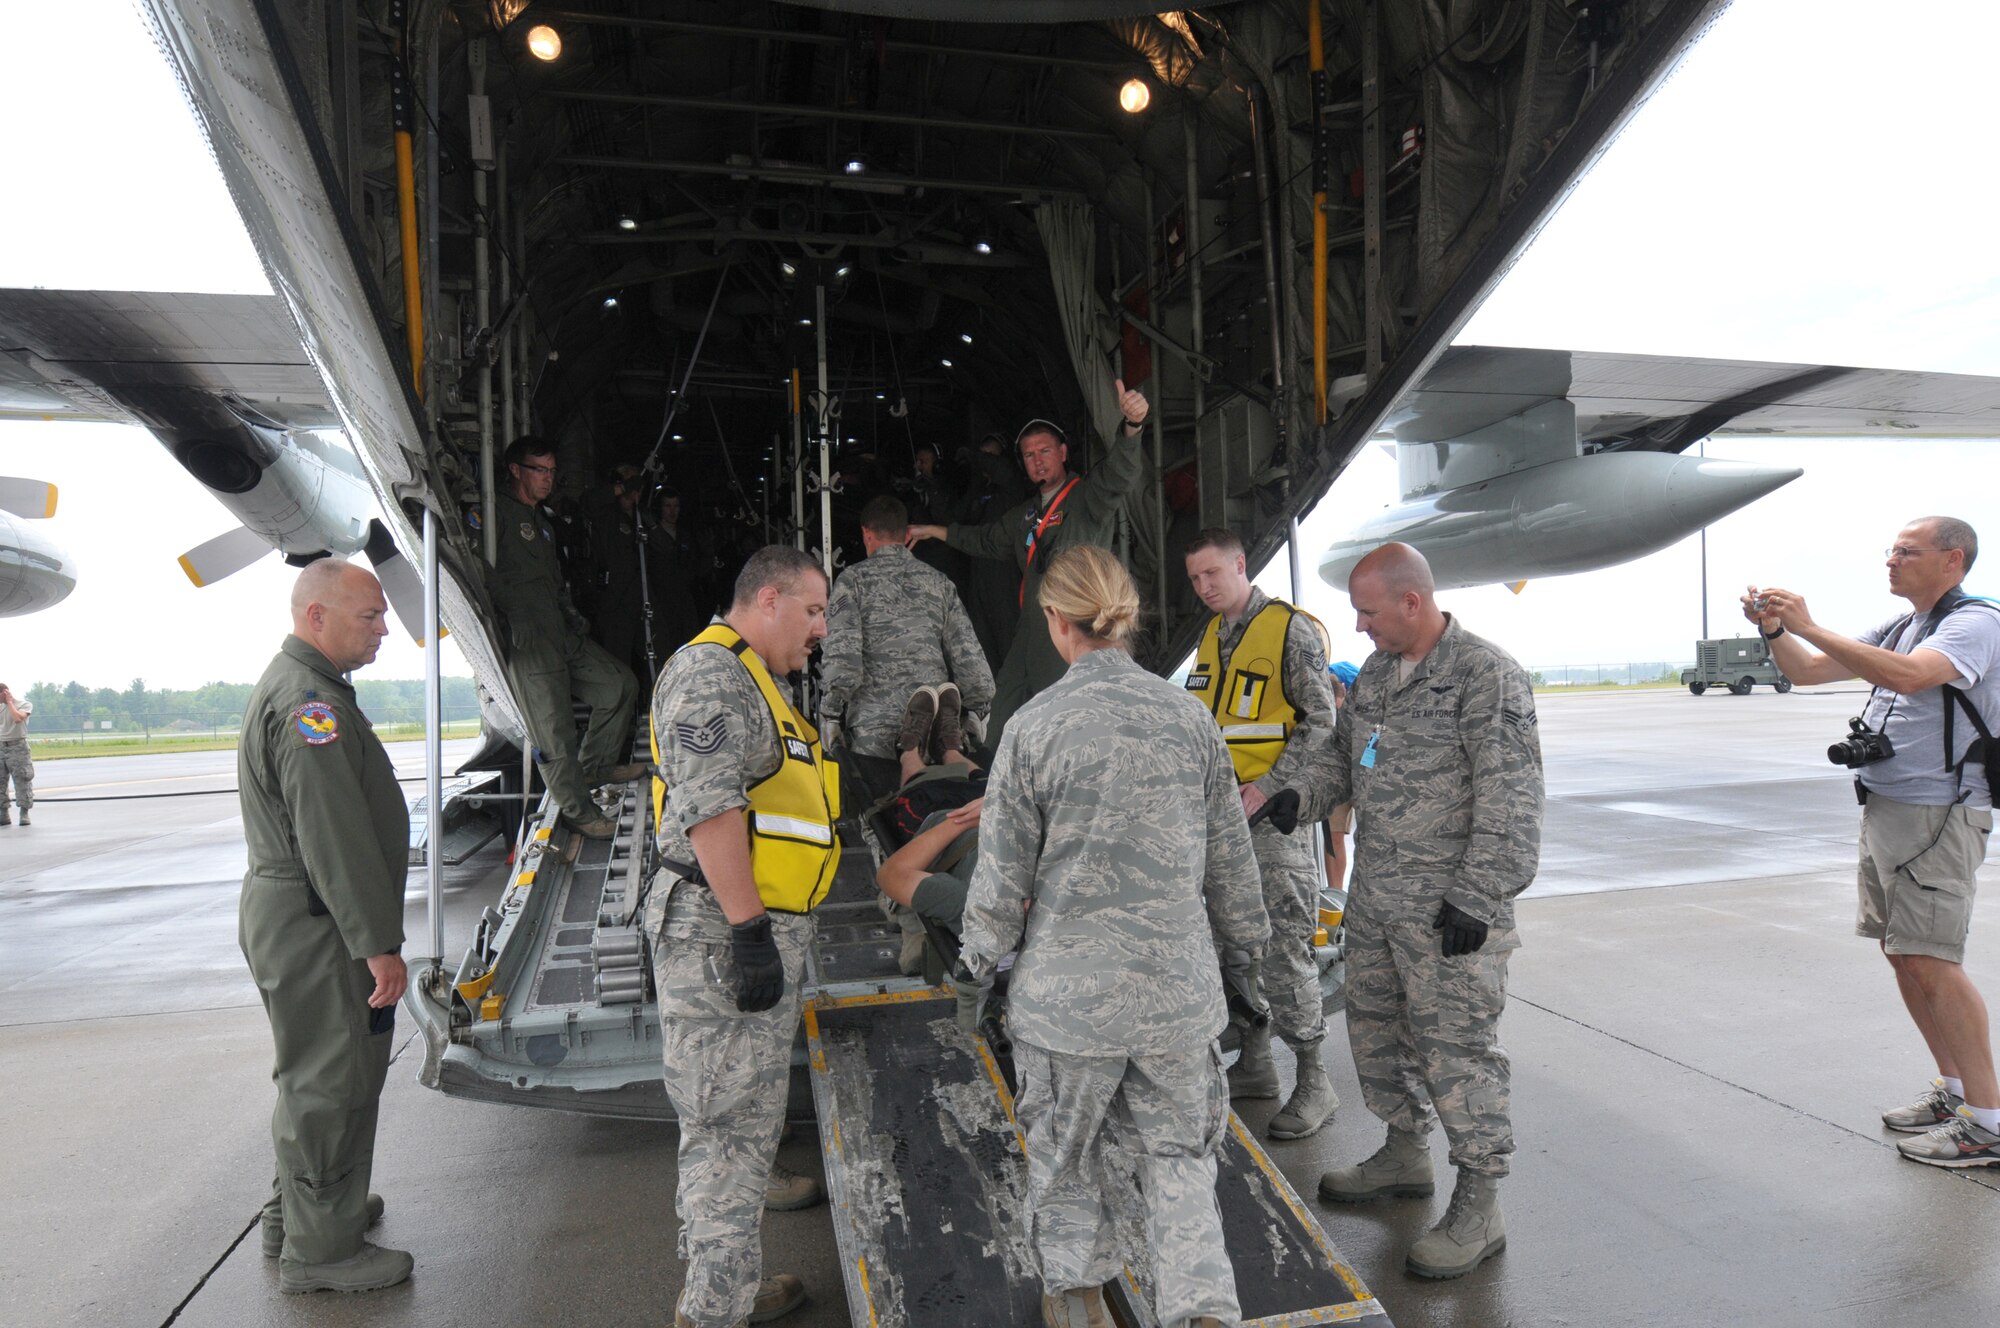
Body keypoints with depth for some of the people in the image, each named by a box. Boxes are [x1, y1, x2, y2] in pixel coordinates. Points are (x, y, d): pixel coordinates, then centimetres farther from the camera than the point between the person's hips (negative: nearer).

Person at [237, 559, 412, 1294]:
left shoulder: (296, 686, 15)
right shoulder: (310, 701, -21)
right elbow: (336, 840, -26)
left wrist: (372, 933, 23)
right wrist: (378, 944, -22)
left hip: (291, 915, 11)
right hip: (314, 926, -11)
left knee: (315, 1072, 22)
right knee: (331, 1081, 0)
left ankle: (296, 1210, 38)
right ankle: (320, 1249, 13)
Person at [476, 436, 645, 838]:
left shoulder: (542, 522, 26)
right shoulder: (497, 512, -4)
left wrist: (571, 613, 18)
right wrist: (513, 614, -21)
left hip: (563, 634, 9)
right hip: (527, 640, -9)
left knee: (621, 684, 9)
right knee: (555, 729, -5)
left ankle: (595, 764, 20)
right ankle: (579, 812, 4)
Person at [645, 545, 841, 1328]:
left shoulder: (757, 683, 20)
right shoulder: (711, 670, -14)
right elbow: (710, 808, -23)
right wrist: (750, 931, -24)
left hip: (763, 930, 11)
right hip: (723, 936, -11)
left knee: (746, 1120, 19)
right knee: (731, 1127, -2)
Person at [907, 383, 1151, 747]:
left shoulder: (1088, 498, -3)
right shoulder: (1025, 515, 22)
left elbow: (1120, 474, -23)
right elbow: (988, 540, 38)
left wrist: (1131, 427, -42)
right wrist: (936, 532, 42)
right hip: (1030, 636, 8)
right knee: (1000, 737, 9)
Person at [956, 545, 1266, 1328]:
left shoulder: (1034, 728, -13)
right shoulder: (1189, 719, -3)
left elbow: (1003, 874, -7)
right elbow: (1229, 858, 5)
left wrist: (975, 969, 8)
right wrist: (1248, 943, 22)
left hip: (1070, 985, -2)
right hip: (1178, 984, 3)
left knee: (1066, 1147, 20)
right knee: (1178, 1152, 19)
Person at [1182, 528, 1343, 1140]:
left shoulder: (1292, 630, -8)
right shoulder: (1211, 637, 15)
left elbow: (1321, 725, -11)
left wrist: (1268, 788, -17)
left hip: (1273, 813, -7)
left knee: (1283, 947, -6)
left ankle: (1314, 1081, 8)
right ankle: (1255, 1063, 27)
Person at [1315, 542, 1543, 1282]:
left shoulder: (1485, 674, -14)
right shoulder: (1374, 675, 11)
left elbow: (1509, 801, -18)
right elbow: (1341, 760, 22)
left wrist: (1477, 899, -19)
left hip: (1447, 907, -8)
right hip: (1375, 898, 8)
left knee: (1457, 1047, -1)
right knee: (1375, 1027, 18)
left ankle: (1478, 1207, 14)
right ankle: (1405, 1152, 38)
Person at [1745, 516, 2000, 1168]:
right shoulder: (1898, 626, 17)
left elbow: (1907, 676, -28)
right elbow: (1807, 671, 17)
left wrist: (1809, 626, -27)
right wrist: (1775, 630, -3)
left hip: (1937, 814, -9)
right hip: (1883, 808, 9)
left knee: (1931, 961, -11)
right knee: (1902, 954, 12)